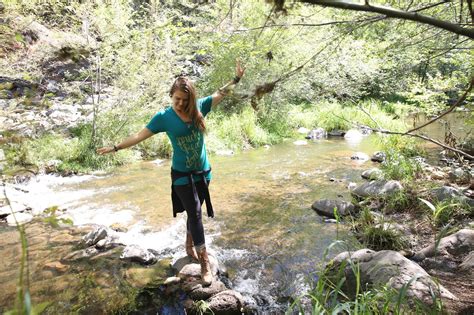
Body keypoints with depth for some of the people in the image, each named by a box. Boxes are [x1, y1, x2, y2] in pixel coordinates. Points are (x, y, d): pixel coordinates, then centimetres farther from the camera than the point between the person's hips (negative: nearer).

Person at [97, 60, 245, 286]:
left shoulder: (198, 108, -3)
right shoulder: (164, 117, -9)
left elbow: (219, 94, 11)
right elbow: (139, 136, -4)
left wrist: (237, 79, 11)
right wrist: (115, 148, -3)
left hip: (203, 172, 3)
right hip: (182, 174, -3)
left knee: (194, 212, 15)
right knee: (195, 213, -9)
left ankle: (190, 246, 37)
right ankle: (205, 263, -2)